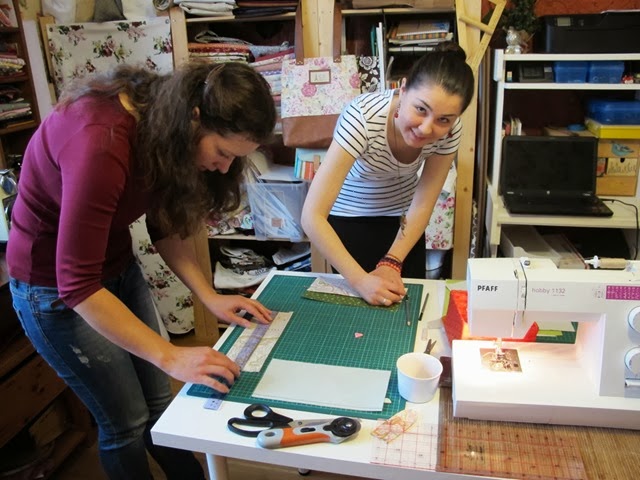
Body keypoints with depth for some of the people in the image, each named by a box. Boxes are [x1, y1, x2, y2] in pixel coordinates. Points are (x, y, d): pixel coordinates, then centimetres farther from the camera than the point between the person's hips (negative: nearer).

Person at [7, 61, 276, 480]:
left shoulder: (164, 124, -11)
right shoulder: (101, 143, -36)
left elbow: (167, 225, 0)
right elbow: (77, 285, -33)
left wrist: (210, 297, -8)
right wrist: (171, 356, -33)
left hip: (118, 267, 7)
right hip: (54, 287, -6)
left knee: (159, 403, 13)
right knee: (127, 422, 6)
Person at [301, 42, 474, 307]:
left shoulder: (450, 130, -23)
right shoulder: (363, 117, -36)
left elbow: (422, 205, -11)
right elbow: (312, 217, -38)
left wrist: (392, 263, -20)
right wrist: (359, 279, -42)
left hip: (402, 217, 4)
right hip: (349, 216, -3)